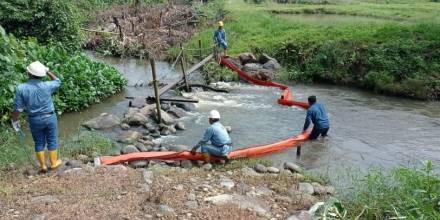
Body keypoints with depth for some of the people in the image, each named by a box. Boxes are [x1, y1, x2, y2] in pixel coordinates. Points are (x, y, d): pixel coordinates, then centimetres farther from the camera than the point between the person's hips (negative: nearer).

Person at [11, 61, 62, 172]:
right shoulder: (47, 86, -17)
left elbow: (18, 108, -12)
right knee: (52, 141, 15)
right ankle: (54, 162, 28)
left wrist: (15, 120, 3)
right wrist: (47, 70, 8)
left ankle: (43, 165, 26)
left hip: (34, 120, 1)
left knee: (39, 142, 16)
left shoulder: (21, 88, -17)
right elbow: (57, 81, 7)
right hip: (50, 117, -1)